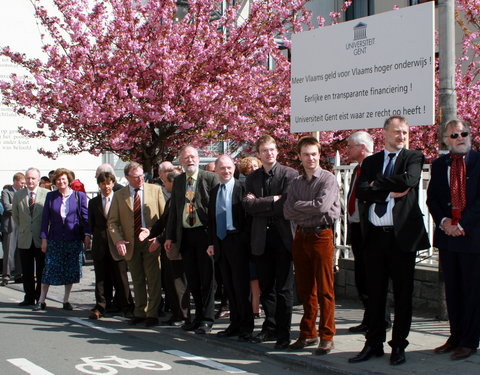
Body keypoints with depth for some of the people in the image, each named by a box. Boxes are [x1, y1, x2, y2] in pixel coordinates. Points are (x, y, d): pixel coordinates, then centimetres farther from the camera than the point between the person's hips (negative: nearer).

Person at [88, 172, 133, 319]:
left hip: (117, 245, -2)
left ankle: (126, 307, 9)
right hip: (100, 246, 3)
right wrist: (99, 235, 5)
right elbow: (91, 224, 14)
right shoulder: (93, 202, 10)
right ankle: (100, 307, 14)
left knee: (121, 278, 0)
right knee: (101, 278, 7)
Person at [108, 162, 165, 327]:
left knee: (153, 280, 0)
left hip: (150, 242, -2)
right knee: (137, 281, 12)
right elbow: (112, 222, 3)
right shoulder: (119, 195, 4)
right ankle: (140, 312, 22)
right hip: (130, 244, 2)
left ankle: (152, 314, 9)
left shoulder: (155, 190, 1)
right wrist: (118, 240, -13)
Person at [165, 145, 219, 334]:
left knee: (207, 278, -1)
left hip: (204, 233, -5)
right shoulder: (178, 181, 13)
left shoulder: (210, 178, -4)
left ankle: (207, 319, 6)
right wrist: (170, 237, 11)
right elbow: (173, 211, 16)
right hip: (185, 234, 5)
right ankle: (199, 316, 22)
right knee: (192, 279, 11)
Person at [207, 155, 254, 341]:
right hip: (220, 242, 6)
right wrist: (212, 242, 10)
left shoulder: (241, 188, -5)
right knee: (229, 286, 11)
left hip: (237, 241, -6)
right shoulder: (214, 191, 15)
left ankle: (246, 327, 5)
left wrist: (244, 239, -14)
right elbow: (211, 218, 17)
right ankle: (235, 324, 19)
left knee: (241, 285, -4)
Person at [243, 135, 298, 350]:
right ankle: (270, 327, 24)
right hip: (261, 238, 5)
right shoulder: (252, 178, 11)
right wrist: (272, 200, -11)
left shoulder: (290, 175, -4)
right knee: (266, 287, 12)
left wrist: (259, 204, -7)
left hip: (283, 236, -4)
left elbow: (286, 205, -13)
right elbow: (249, 205, -2)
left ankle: (283, 332, 6)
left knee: (283, 288, -1)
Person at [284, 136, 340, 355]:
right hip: (301, 236, 5)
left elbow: (322, 205, -19)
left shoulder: (328, 179, -4)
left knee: (324, 290, -2)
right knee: (304, 289, 11)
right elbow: (287, 212, 1)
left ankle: (326, 337, 6)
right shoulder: (295, 183, 12)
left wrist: (298, 205, -5)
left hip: (321, 235, -5)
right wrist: (311, 210, -9)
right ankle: (308, 334, 21)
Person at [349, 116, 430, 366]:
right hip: (374, 235, 3)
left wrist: (378, 183, -5)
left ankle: (398, 346, 16)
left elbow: (407, 182, -16)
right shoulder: (370, 162, 14)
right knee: (374, 292, 9)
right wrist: (389, 191, -11)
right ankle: (374, 343, 20)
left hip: (402, 234, -3)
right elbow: (361, 192, -1)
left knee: (402, 294, 5)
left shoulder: (413, 158, 4)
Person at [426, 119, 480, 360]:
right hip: (447, 233, 5)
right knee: (452, 290, 11)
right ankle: (456, 337, 22)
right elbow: (432, 197, 8)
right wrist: (443, 221, -8)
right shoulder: (439, 164, 11)